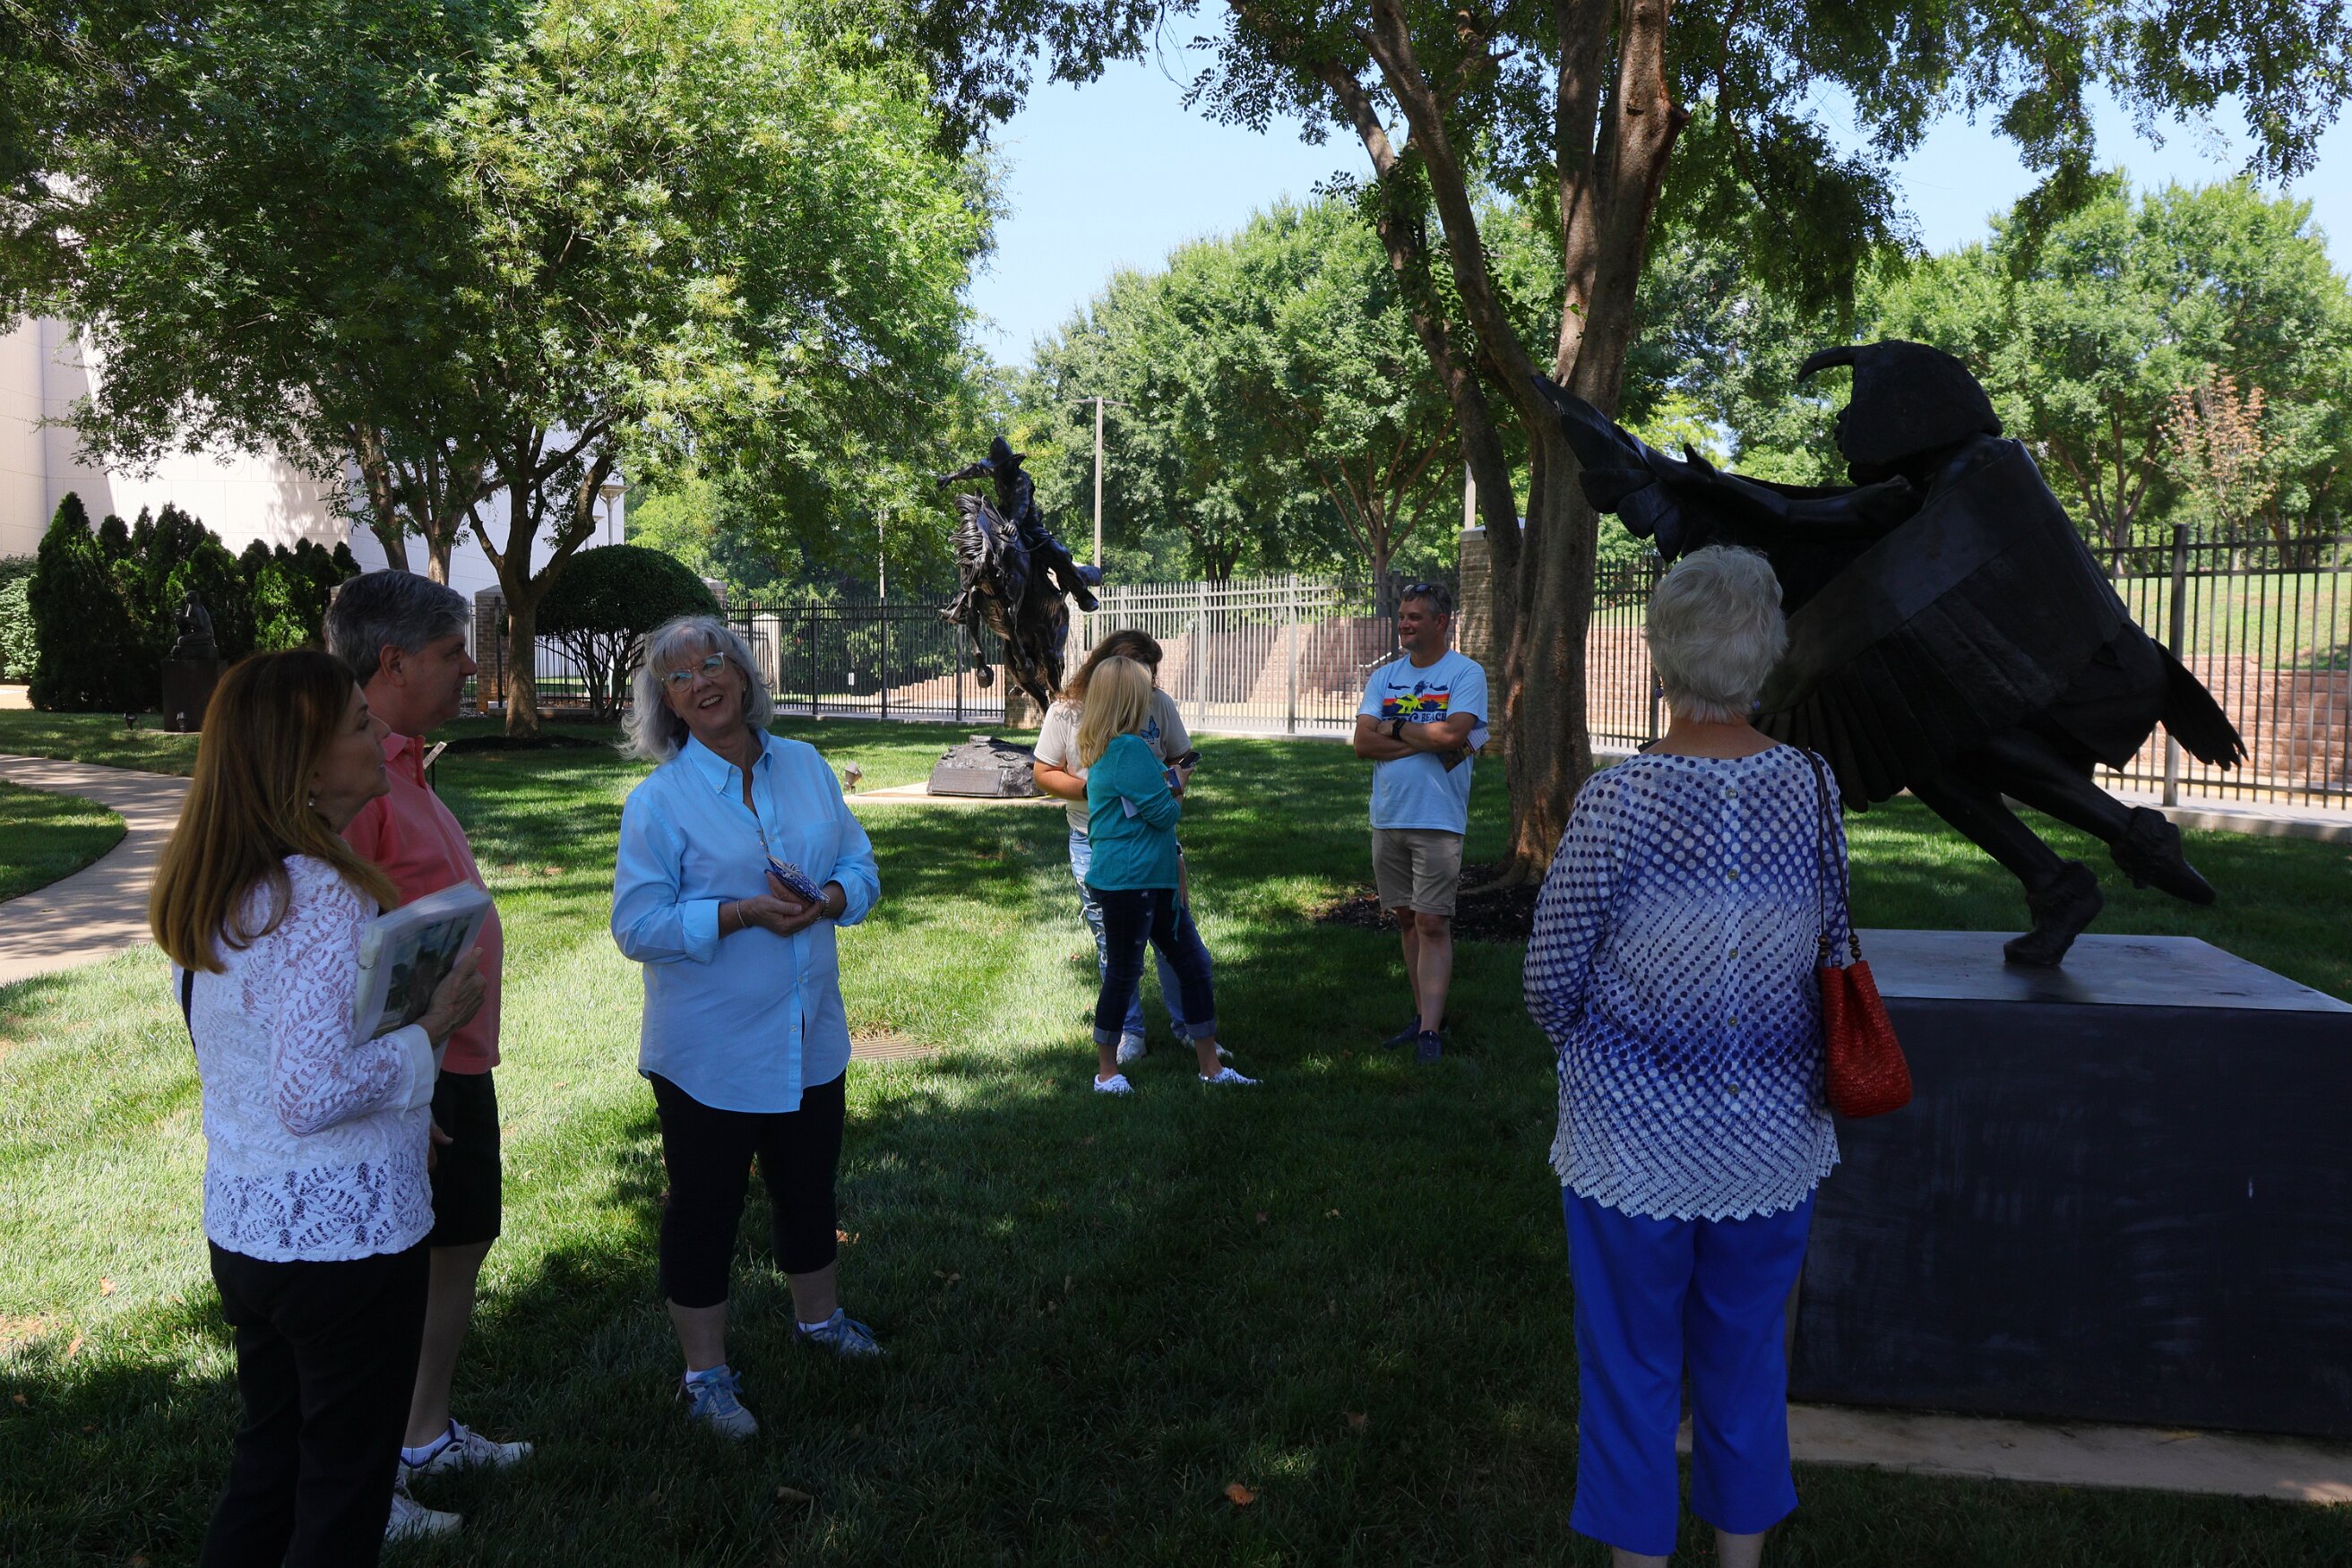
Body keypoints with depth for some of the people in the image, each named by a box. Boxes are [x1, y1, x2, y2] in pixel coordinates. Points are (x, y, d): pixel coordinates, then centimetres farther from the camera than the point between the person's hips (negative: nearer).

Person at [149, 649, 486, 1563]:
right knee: (345, 1491, 9)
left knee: (265, 1468, 23)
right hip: (345, 1239, -8)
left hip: (240, 1228, 8)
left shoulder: (211, 888, 5)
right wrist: (429, 1031, -15)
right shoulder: (328, 897, -24)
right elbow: (313, 1095, -28)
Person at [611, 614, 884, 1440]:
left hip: (810, 1037, 5)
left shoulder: (805, 766, 4)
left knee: (809, 1187, 22)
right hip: (709, 1052, -5)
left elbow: (860, 864, 6)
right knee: (705, 1207, 8)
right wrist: (743, 914, -25)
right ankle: (706, 1371, 25)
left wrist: (827, 898, -16)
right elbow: (638, 925, -15)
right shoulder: (657, 799, -11)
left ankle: (818, 1315, 45)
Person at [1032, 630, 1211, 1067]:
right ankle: (1128, 1032, 22)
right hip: (1095, 845, -1)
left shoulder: (1159, 704, -2)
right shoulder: (1067, 711, -8)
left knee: (1176, 930, 2)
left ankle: (1189, 1024, 18)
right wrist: (1091, 789, -19)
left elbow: (1181, 757, 9)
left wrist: (1178, 778, -15)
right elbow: (1045, 774, -4)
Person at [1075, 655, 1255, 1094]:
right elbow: (1164, 813, -15)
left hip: (1152, 881, 10)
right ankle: (1106, 1073, 18)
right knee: (1124, 973, 3)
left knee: (1193, 963, 12)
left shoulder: (1100, 749, 14)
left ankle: (1212, 1068, 19)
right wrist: (1176, 787, 3)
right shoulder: (1129, 749, -18)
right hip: (1126, 881, -10)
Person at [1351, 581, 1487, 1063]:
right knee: (1407, 919, 11)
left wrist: (1395, 728, -5)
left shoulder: (1466, 673, -3)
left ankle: (1431, 1031, -5)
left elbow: (1452, 734, -19)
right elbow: (1363, 742, -1)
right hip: (1387, 818, 6)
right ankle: (1424, 1014, 22)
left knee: (1432, 924, -7)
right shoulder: (1384, 676, 12)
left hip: (1438, 820, -5)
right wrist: (1428, 741, -11)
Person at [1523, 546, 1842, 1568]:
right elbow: (1832, 949, 5)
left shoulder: (1615, 802, -19)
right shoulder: (1812, 790, -7)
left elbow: (1551, 982, -10)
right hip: (1773, 1137, 4)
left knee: (1633, 1370, 14)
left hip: (1635, 1141, -4)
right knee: (1747, 1361, 21)